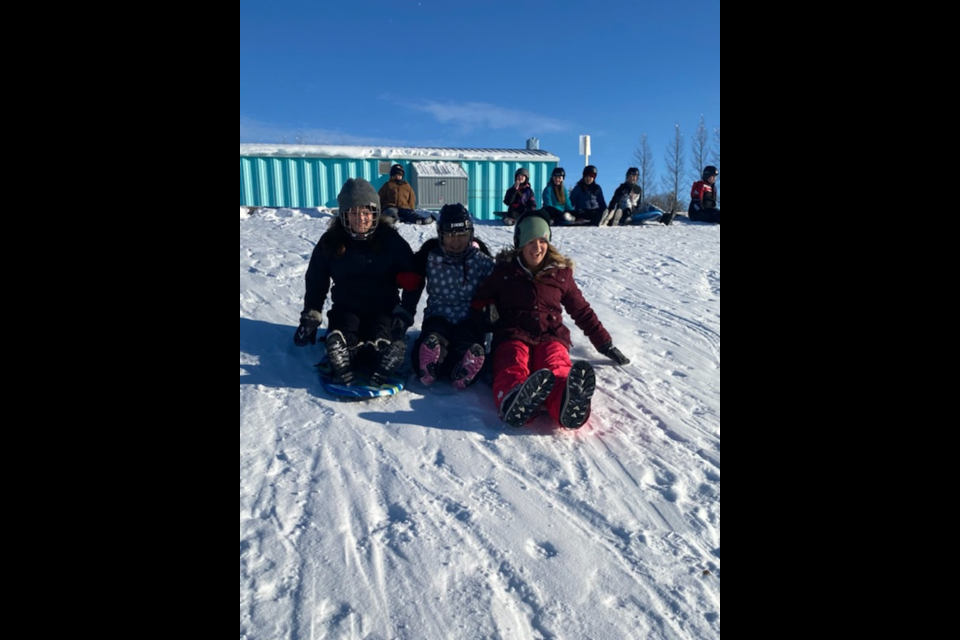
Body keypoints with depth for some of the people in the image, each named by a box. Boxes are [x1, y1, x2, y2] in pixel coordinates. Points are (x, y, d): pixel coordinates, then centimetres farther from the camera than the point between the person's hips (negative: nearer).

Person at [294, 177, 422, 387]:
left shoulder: (391, 240, -4)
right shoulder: (331, 241, 1)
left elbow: (411, 280, 0)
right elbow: (316, 281, 12)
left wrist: (405, 313, -11)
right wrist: (310, 318, 8)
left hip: (383, 308, 0)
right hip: (346, 308, 1)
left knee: (382, 342, -32)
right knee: (340, 339, -32)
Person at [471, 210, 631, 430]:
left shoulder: (561, 273, 15)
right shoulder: (504, 270, 13)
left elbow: (581, 311, 22)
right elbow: (480, 298, 23)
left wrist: (605, 345, 21)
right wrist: (488, 309, -1)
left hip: (551, 336, 1)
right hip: (513, 335, 0)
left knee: (558, 369, -37)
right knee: (513, 370, -38)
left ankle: (569, 403, -71)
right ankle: (516, 401, -73)